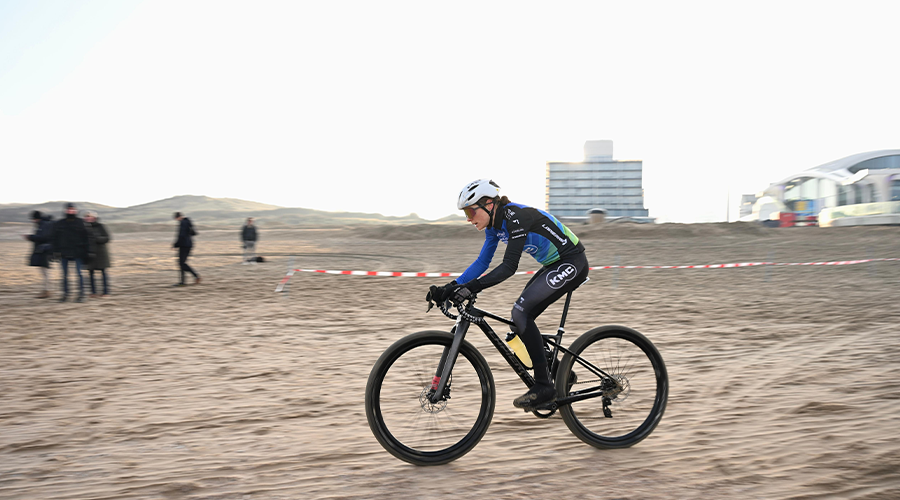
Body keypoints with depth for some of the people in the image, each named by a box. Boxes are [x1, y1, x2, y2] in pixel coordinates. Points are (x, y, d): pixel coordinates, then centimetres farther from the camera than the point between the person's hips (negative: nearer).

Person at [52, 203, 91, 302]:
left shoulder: (81, 223, 1)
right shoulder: (59, 224, 7)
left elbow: (86, 238, 2)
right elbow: (56, 238, 11)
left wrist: (86, 251, -2)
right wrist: (56, 251, 3)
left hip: (78, 253, -3)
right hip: (64, 253, 3)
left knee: (79, 273, -3)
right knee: (65, 274, 7)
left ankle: (81, 294, 2)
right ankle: (65, 294, 16)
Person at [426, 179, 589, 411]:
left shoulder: (516, 217, -24)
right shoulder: (494, 225, 4)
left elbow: (509, 266, -29)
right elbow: (482, 262, 7)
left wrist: (473, 287, -37)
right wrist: (450, 288, -2)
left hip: (572, 264, -9)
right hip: (555, 265, 9)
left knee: (521, 311, -18)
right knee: (520, 316, 4)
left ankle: (543, 387, -14)